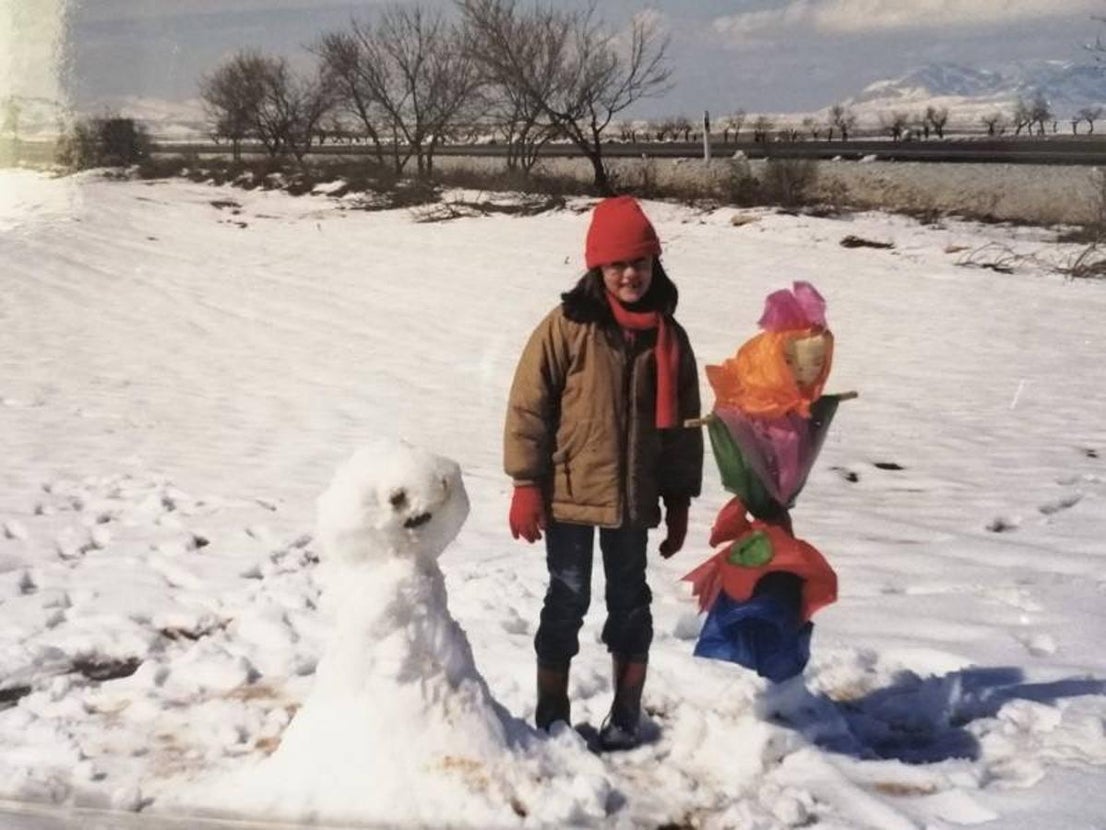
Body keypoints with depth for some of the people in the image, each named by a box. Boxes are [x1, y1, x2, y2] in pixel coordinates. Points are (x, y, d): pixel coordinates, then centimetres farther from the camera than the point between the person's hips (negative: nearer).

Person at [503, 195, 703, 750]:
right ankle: (551, 714, 22)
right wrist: (526, 486, -10)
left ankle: (626, 714, 28)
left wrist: (679, 499, 8)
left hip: (633, 496, 3)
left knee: (629, 602, 13)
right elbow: (527, 407, -8)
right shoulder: (567, 326, -10)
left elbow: (681, 423, 8)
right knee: (567, 601, 7)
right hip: (567, 494, -3)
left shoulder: (667, 335, 2)